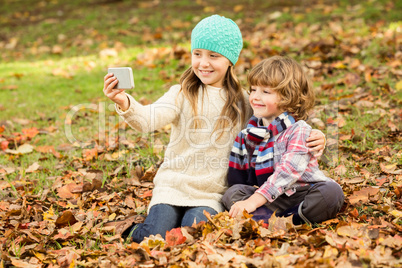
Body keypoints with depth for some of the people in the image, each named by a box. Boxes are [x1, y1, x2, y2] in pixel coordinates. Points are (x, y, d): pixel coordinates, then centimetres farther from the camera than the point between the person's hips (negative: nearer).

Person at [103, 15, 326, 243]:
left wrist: (310, 140, -8)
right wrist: (124, 103, -40)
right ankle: (138, 231, 14)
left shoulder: (242, 102, 4)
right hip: (173, 187, 0)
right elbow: (148, 119, -18)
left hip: (211, 195, 0)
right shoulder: (182, 94, -1)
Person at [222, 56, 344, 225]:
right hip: (268, 198, 4)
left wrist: (254, 201, -32)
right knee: (233, 192, -20)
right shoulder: (249, 131, 9)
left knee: (331, 191, -31)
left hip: (303, 194, -4)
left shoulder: (299, 130, -11)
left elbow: (288, 170, -24)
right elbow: (237, 175, 17)